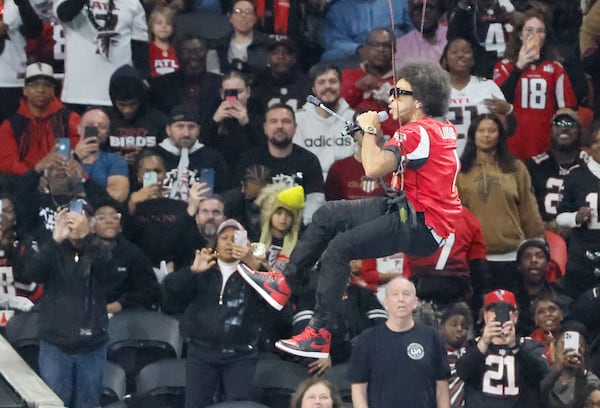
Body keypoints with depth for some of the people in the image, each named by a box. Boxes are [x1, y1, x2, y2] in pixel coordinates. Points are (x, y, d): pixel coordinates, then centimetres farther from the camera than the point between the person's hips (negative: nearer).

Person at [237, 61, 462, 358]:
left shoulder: (416, 133, -20)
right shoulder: (444, 129, 9)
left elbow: (374, 167, -32)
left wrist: (370, 130, -15)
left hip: (420, 226, -10)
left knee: (339, 247, -17)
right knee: (329, 215, 12)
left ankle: (318, 335, -15)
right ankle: (284, 282, 19)